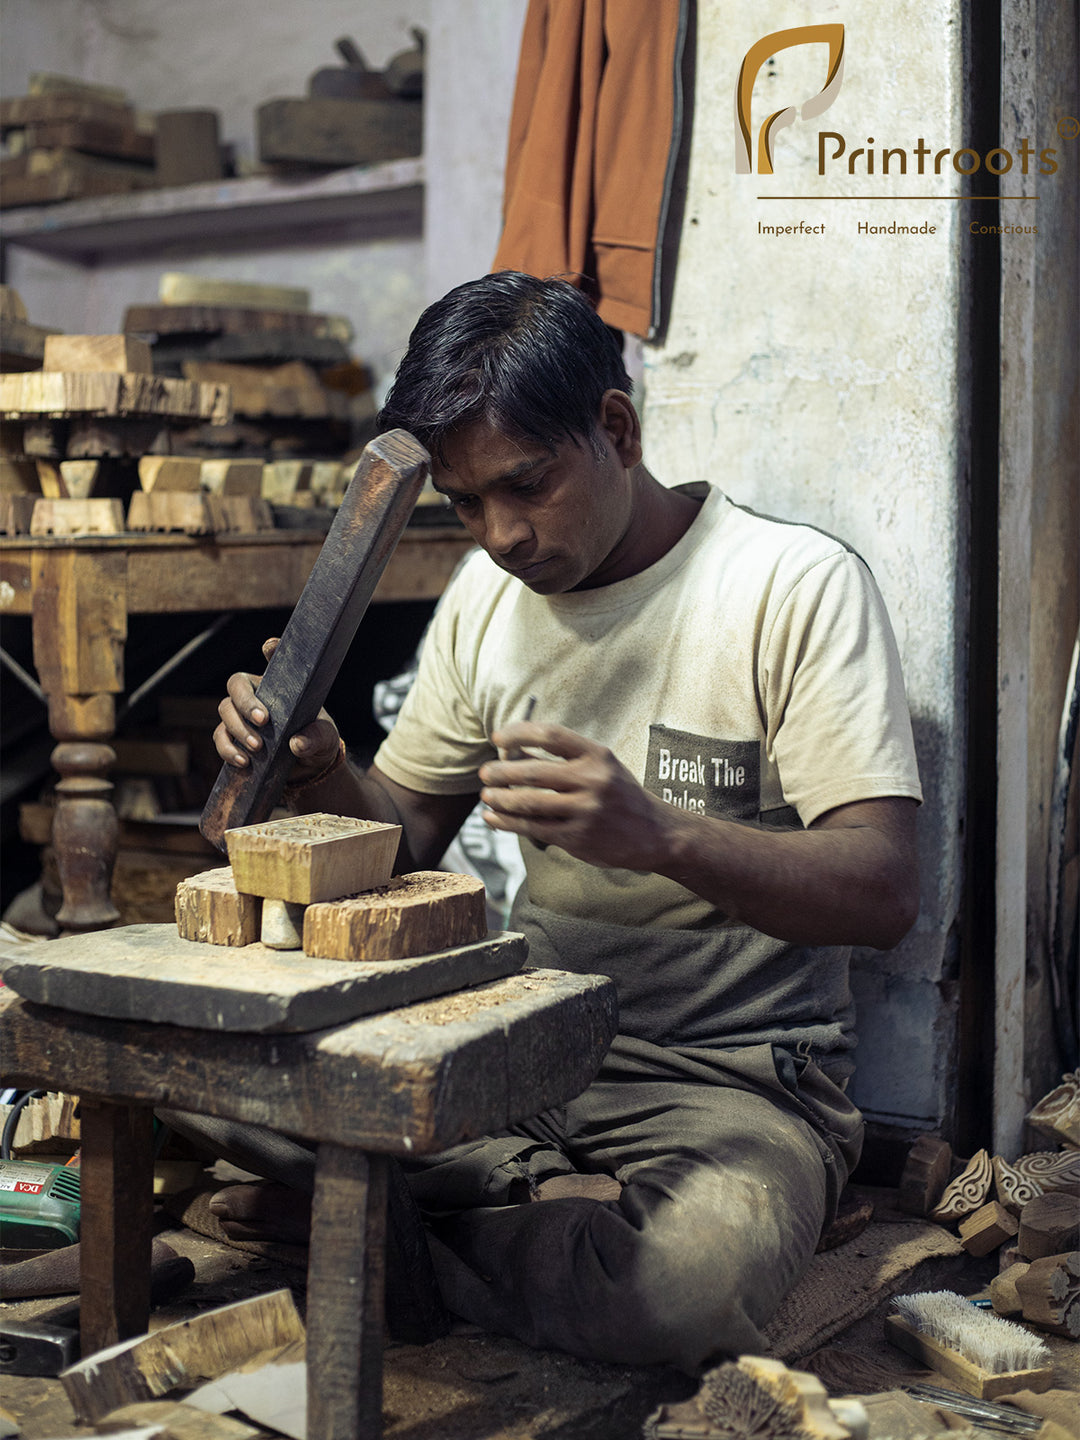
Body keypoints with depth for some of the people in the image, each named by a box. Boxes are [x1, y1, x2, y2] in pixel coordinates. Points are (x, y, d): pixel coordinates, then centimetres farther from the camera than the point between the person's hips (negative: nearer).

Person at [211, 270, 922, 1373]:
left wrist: (661, 835, -36)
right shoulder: (487, 594, 8)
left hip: (733, 1079, -4)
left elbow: (885, 892, -18)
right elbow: (405, 838, 14)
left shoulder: (797, 585, -11)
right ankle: (561, 1204, -3)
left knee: (691, 1273, -37)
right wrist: (319, 773, -10)